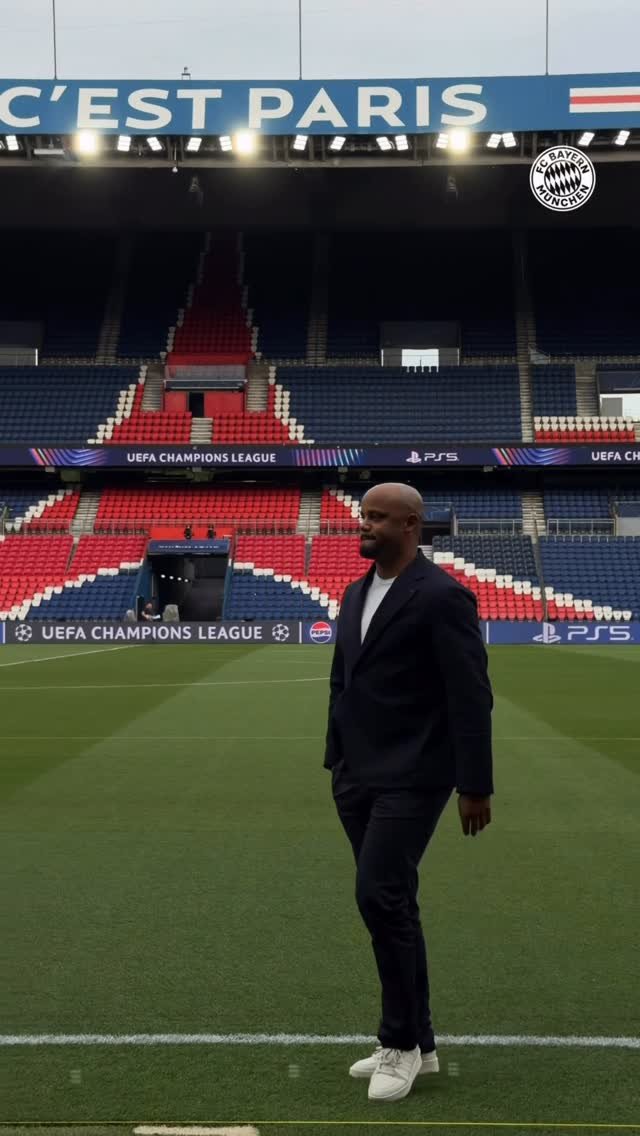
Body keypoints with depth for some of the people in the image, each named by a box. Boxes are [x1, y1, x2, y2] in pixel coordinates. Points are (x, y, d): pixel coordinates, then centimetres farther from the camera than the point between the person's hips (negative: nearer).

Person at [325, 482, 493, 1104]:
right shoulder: (355, 594, 13)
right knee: (389, 904, 11)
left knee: (381, 897, -14)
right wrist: (337, 762, 17)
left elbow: (471, 697, -14)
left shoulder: (441, 596, -12)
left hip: (411, 779, -8)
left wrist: (475, 786, -15)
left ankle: (401, 1043, 2)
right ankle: (416, 1042, 21)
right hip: (358, 778, 8)